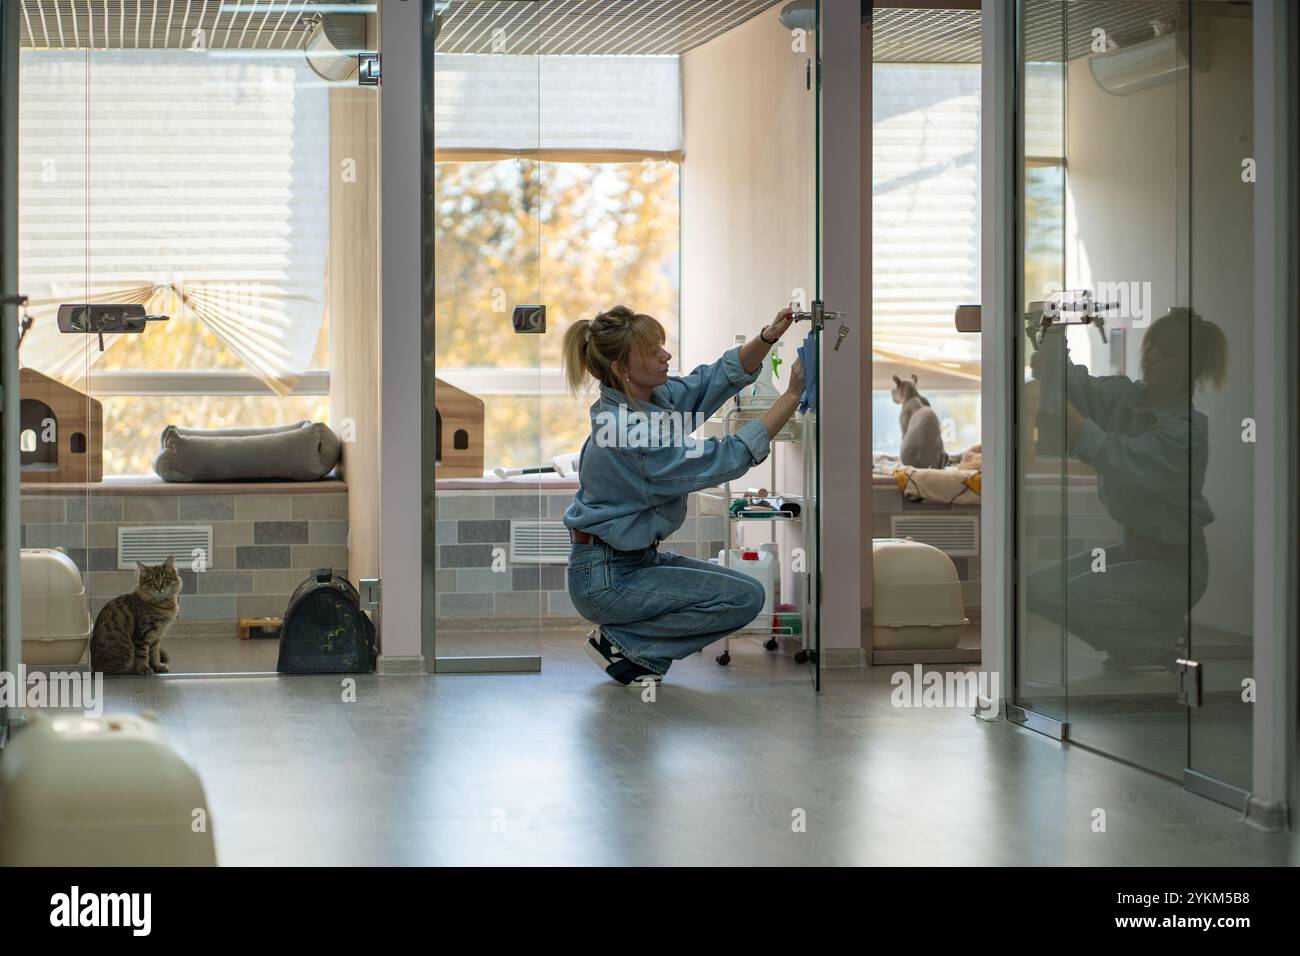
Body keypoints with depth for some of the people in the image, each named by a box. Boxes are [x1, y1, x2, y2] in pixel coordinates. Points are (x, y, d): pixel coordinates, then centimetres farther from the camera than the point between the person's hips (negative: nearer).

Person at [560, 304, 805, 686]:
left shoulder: (654, 396, 0)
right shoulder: (628, 431, -27)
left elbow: (720, 377, 7)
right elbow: (730, 458, -24)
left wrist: (767, 337, -11)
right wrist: (793, 394, -22)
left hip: (637, 557, 10)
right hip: (606, 578, -10)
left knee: (744, 589, 12)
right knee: (745, 599, -12)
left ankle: (624, 639, 11)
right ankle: (621, 643, -3)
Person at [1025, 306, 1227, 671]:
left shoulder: (1189, 429, -22)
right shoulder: (1124, 397, -1)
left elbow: (1119, 460, -36)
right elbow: (1075, 382, -18)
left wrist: (1057, 403, -43)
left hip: (1173, 566, -8)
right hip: (1130, 546, 8)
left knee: (1064, 596, -22)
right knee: (1036, 589, -2)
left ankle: (1159, 641, 0)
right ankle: (1141, 637, 13)